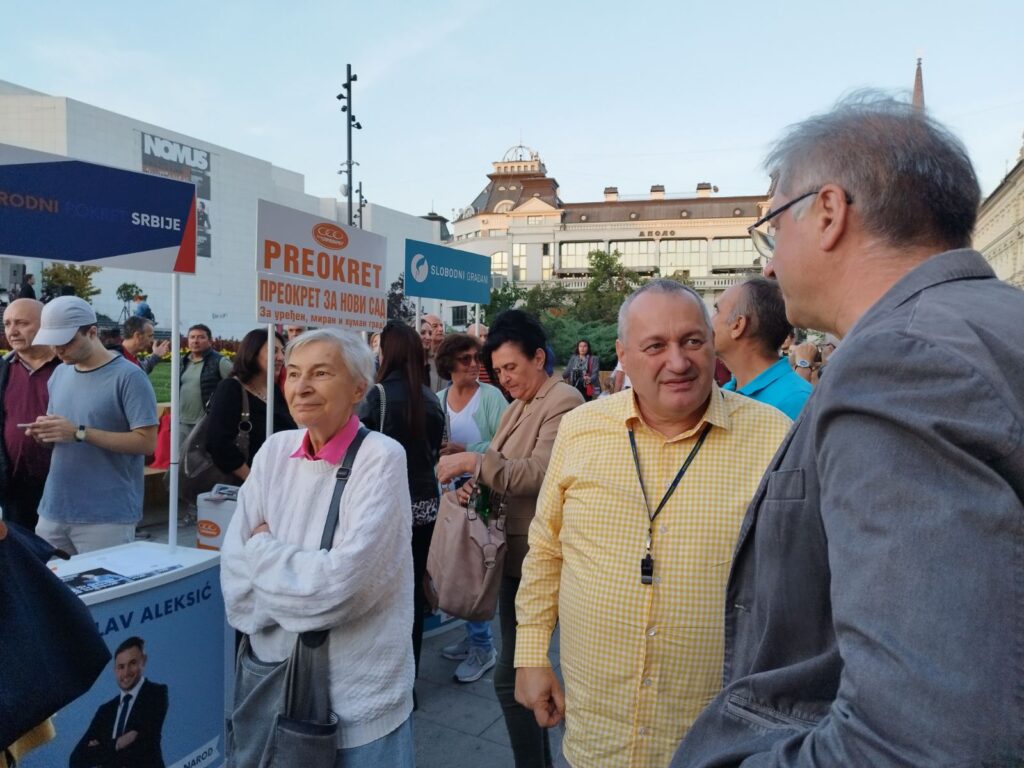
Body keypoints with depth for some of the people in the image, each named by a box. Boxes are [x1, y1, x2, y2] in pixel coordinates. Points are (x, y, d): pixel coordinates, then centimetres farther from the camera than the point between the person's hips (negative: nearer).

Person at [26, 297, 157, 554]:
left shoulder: (129, 377, -11)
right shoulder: (59, 374, 11)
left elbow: (146, 442, -16)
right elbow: (61, 433, 20)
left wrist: (80, 433, -20)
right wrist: (45, 432, -4)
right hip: (54, 508, 7)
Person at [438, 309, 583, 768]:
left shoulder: (563, 403, -13)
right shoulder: (519, 405, 14)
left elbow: (538, 473, -23)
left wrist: (473, 462, -26)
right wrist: (477, 484, -3)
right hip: (516, 550, 9)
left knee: (510, 675, -5)